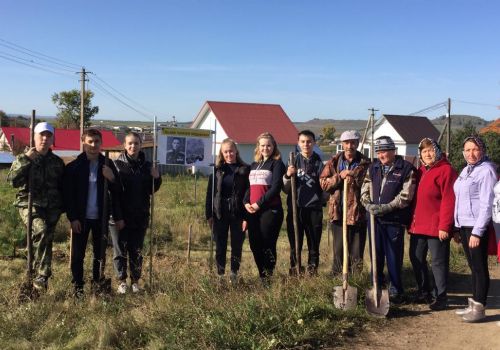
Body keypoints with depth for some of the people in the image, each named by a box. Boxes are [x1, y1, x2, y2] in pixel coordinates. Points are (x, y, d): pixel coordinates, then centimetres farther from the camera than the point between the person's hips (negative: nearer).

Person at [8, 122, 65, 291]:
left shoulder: (57, 162, 11)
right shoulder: (23, 158, 4)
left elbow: (63, 187, 19)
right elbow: (13, 180, -12)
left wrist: (63, 207, 12)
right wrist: (25, 160, -18)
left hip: (51, 207, 3)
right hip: (29, 204, -3)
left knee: (46, 239, -1)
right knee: (41, 229, -27)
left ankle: (41, 276, 11)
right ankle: (42, 272, -14)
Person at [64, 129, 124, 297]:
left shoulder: (108, 165, 3)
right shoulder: (73, 166, -3)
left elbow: (117, 193, 4)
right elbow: (68, 195, -5)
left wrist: (112, 179, -16)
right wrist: (72, 218, -10)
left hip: (101, 217, 2)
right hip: (81, 218, -2)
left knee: (100, 253, 8)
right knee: (78, 254, 3)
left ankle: (98, 283, 21)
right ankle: (78, 286, 14)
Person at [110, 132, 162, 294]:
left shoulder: (147, 166, 5)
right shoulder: (117, 164, -3)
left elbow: (151, 190, 9)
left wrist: (157, 178, -8)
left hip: (140, 215, 2)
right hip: (119, 214, -2)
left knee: (136, 250, 9)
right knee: (120, 250, 5)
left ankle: (135, 281, 21)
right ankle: (122, 282, 16)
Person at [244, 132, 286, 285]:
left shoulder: (277, 163, -1)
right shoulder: (254, 165, 20)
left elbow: (276, 188, -11)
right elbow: (248, 186, 19)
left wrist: (260, 203, -15)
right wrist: (246, 202, 0)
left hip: (270, 209, -6)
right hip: (253, 210, 6)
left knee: (267, 245, -7)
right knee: (254, 245, 7)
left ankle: (269, 278, 4)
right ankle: (262, 276, 20)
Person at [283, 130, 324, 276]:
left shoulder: (319, 162, 5)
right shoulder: (293, 161, 6)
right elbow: (286, 189, 4)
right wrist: (288, 176, -12)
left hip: (314, 208, 0)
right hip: (295, 208, 0)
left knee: (314, 243, 6)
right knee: (295, 243, 4)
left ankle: (312, 271, 19)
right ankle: (294, 271, 15)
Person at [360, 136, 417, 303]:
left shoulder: (406, 169, -5)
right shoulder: (373, 167, 12)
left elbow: (406, 196, -12)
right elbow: (365, 190, 11)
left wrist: (386, 207, -19)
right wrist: (368, 204, -9)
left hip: (394, 220, -5)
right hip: (375, 218, 5)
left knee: (394, 257, 2)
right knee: (376, 255, 12)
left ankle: (396, 290, 15)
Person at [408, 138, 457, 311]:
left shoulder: (446, 170, -9)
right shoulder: (420, 172, 15)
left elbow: (449, 201, -15)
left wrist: (444, 226, -19)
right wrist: (411, 221, 12)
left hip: (436, 227, -8)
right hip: (418, 225, 8)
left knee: (439, 262, 1)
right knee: (416, 259, 13)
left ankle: (441, 297, 12)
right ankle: (423, 293, 28)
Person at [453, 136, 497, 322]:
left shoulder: (486, 170, -11)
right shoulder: (466, 170, 14)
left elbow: (486, 204, -16)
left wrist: (477, 232, -20)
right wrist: (456, 227, 16)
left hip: (477, 226, -8)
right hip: (464, 225, 8)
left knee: (480, 267, -1)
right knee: (473, 266, 14)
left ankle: (479, 308, 7)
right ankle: (473, 304, 22)